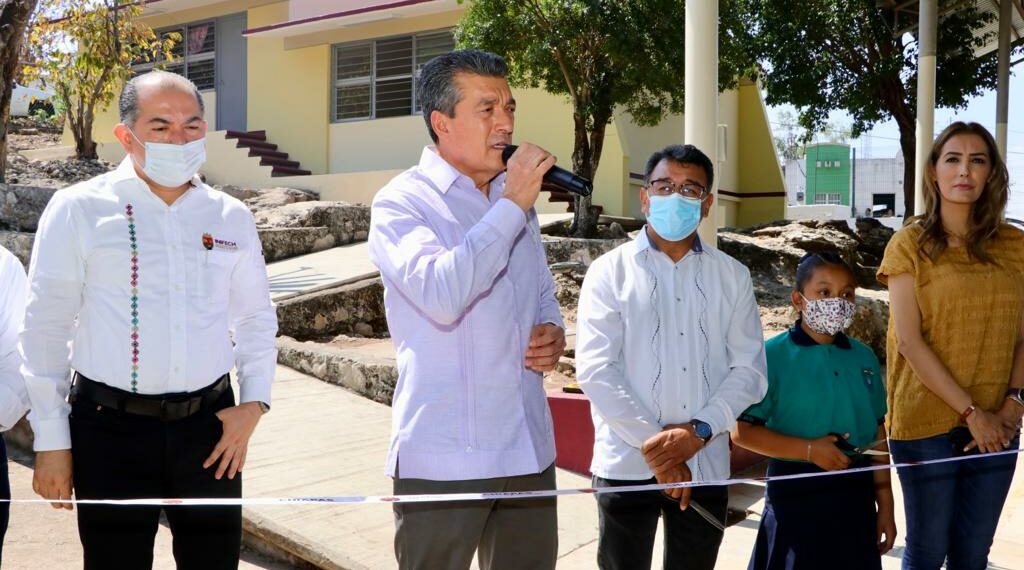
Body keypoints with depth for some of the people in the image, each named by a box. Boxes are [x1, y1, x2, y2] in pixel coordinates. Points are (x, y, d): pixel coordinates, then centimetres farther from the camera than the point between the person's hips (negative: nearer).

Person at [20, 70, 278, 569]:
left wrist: (254, 402, 2)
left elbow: (256, 317, 15)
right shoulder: (78, 209, -5)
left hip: (210, 424, 3)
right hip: (111, 427, -3)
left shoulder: (231, 217, 5)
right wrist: (51, 440, -2)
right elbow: (46, 327, -2)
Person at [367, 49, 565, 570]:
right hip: (443, 461, -6)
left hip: (529, 450, 6)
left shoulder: (515, 200, 13)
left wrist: (552, 332, 1)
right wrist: (512, 206, -18)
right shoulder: (400, 203, -8)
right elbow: (443, 296, -25)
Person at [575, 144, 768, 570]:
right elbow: (595, 369, -8)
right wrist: (653, 443, -14)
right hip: (627, 464, -2)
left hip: (705, 466, 2)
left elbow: (749, 370, 3)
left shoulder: (732, 276, 9)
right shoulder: (610, 271, 1)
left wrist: (699, 431, -11)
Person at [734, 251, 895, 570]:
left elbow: (877, 435, 11)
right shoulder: (773, 355, -9)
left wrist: (885, 504, 10)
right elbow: (743, 431, -12)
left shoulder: (864, 358, 6)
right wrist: (809, 449, -18)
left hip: (855, 494, 5)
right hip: (795, 494, -4)